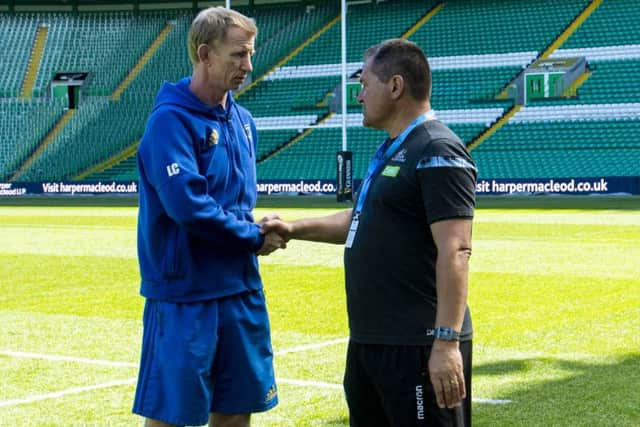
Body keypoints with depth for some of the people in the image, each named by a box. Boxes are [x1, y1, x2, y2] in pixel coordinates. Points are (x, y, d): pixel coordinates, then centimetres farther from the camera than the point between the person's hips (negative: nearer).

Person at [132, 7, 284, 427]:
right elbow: (188, 206, -23)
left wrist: (256, 230, -2)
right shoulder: (171, 119, -14)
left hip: (241, 290, 7)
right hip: (184, 295, -7)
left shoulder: (242, 120, 10)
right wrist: (255, 236, -12)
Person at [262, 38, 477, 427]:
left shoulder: (438, 153, -16)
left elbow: (455, 251, -22)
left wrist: (447, 341, -27)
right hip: (369, 341, 10)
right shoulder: (392, 151, 16)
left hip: (418, 347, -10)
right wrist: (295, 230, 23)